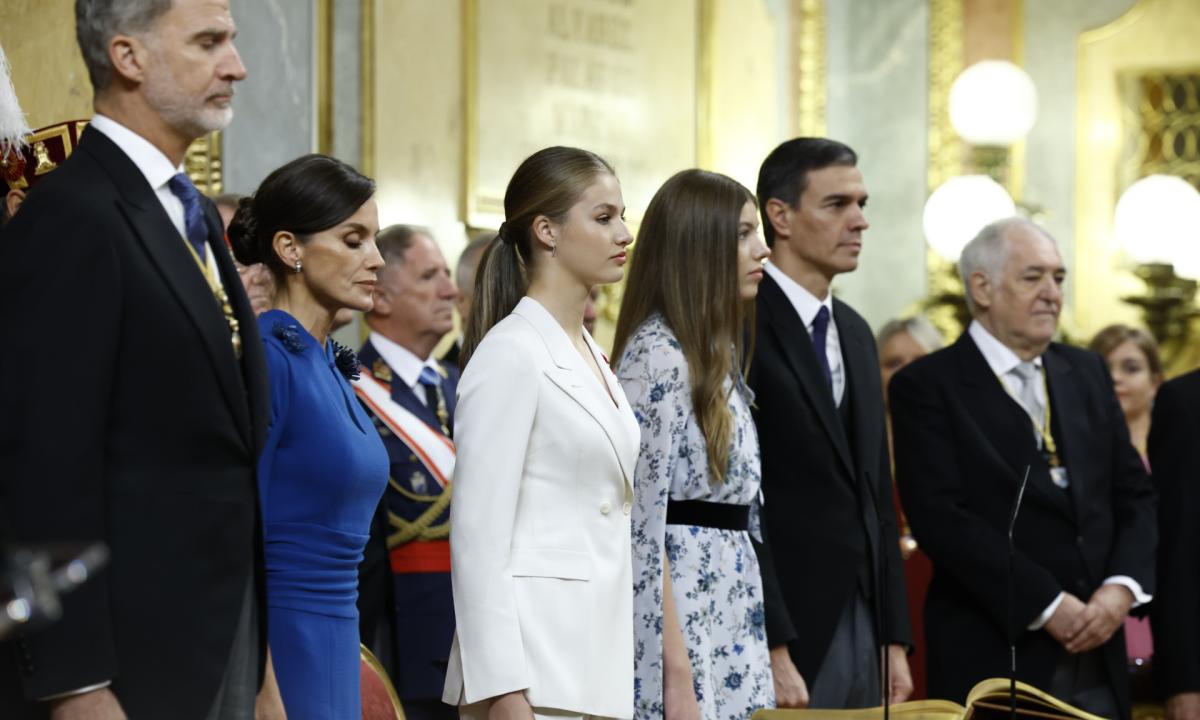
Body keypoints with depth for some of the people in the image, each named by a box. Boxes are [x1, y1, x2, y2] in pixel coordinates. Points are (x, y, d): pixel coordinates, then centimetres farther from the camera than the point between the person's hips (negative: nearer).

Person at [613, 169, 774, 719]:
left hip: (725, 617, 9)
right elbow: (642, 526, -16)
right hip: (681, 624, -9)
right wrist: (676, 670, -19)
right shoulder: (657, 357, -12)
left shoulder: (712, 358, 15)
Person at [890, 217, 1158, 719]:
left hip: (1097, 655, 5)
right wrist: (1045, 606, -16)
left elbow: (1135, 496, 14)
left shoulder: (1087, 373, 15)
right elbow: (941, 518, -13)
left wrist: (1123, 587, -5)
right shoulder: (927, 387, -4)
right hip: (993, 660, -5)